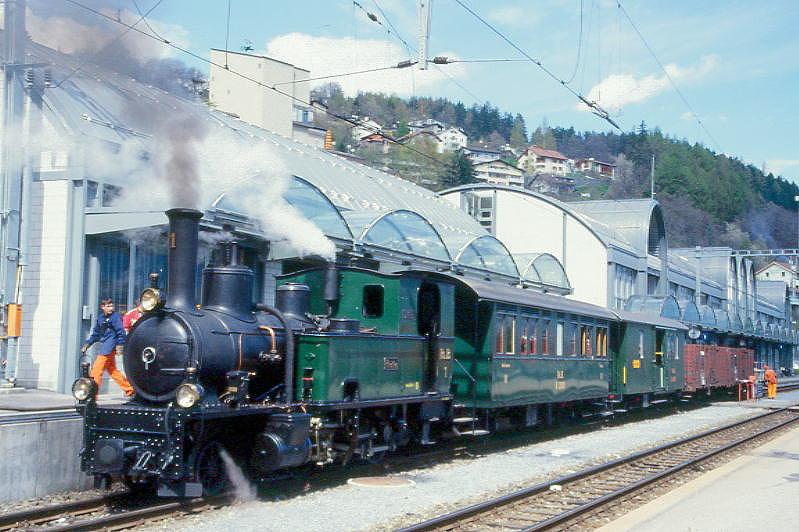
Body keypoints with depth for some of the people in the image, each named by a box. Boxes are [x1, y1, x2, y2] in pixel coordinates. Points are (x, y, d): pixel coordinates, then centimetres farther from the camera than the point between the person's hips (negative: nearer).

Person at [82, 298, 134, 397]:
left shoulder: (116, 316, -7)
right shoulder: (100, 318, 15)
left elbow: (121, 332, -12)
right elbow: (96, 333, 22)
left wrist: (120, 345, -20)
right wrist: (87, 344, 16)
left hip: (110, 347, -9)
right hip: (105, 347, 9)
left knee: (96, 369, -9)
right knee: (112, 371, 14)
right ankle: (129, 389, 21)